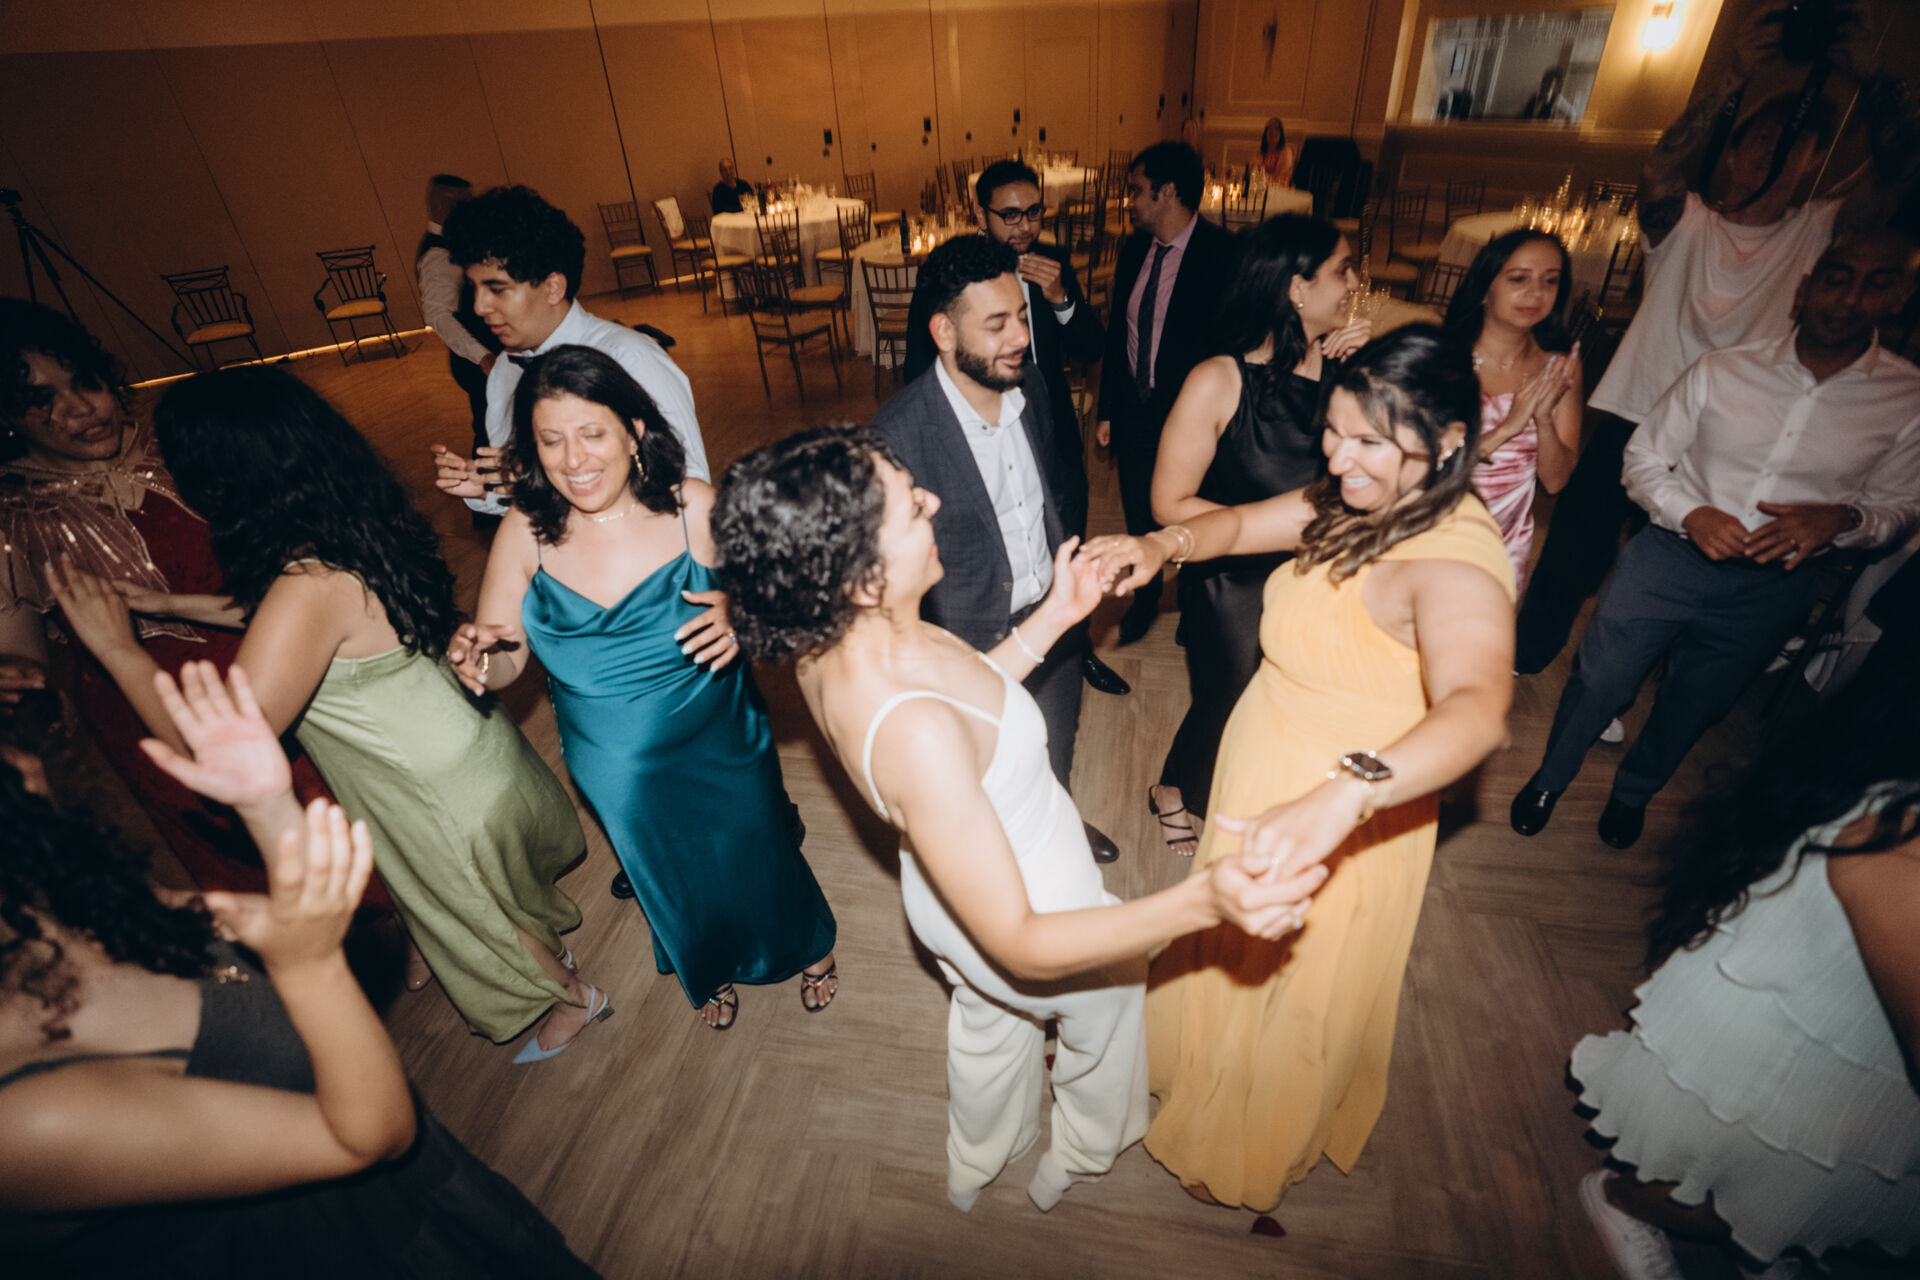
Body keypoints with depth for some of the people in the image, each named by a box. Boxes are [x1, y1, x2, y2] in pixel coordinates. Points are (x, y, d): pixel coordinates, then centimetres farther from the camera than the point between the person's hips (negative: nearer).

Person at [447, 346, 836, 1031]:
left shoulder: (695, 507, -19)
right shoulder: (526, 533, -13)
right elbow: (503, 661, -7)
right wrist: (478, 654, -30)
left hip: (720, 745, -2)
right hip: (620, 771, 3)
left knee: (757, 852, 20)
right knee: (673, 878, 27)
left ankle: (808, 946, 57)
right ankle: (712, 971, 62)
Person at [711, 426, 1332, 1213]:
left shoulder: (824, 645, -21)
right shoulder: (913, 734, -47)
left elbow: (959, 699, -2)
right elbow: (1021, 944, -38)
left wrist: (1052, 619, -5)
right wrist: (1201, 904, -48)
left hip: (954, 890, 7)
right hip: (1038, 922, -6)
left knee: (987, 1026, 37)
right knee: (1106, 1016, 30)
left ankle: (974, 1168, 69)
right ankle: (1083, 1157, 64)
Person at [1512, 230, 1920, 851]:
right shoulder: (1723, 369, -7)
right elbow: (1644, 457, -1)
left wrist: (1841, 519, -19)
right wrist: (1690, 513, -19)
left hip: (1773, 586, 2)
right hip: (1671, 555, -1)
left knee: (1692, 705, 18)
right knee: (1599, 679, 4)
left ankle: (1634, 790, 46)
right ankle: (1549, 779, 30)